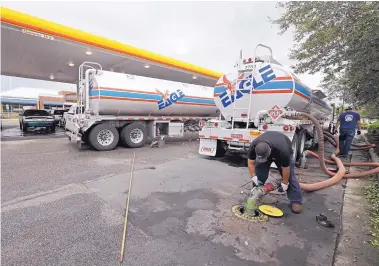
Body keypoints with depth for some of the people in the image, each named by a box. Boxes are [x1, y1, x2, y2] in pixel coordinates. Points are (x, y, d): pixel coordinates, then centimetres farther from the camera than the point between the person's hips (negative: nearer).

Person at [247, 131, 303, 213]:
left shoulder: (282, 151, -43)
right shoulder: (253, 146, -36)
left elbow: (285, 169, -28)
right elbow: (251, 163, -21)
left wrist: (284, 183, -17)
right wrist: (254, 177, -25)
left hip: (285, 149, -2)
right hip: (263, 151, 3)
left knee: (289, 175, -10)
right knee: (259, 174, -6)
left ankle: (296, 201, -1)